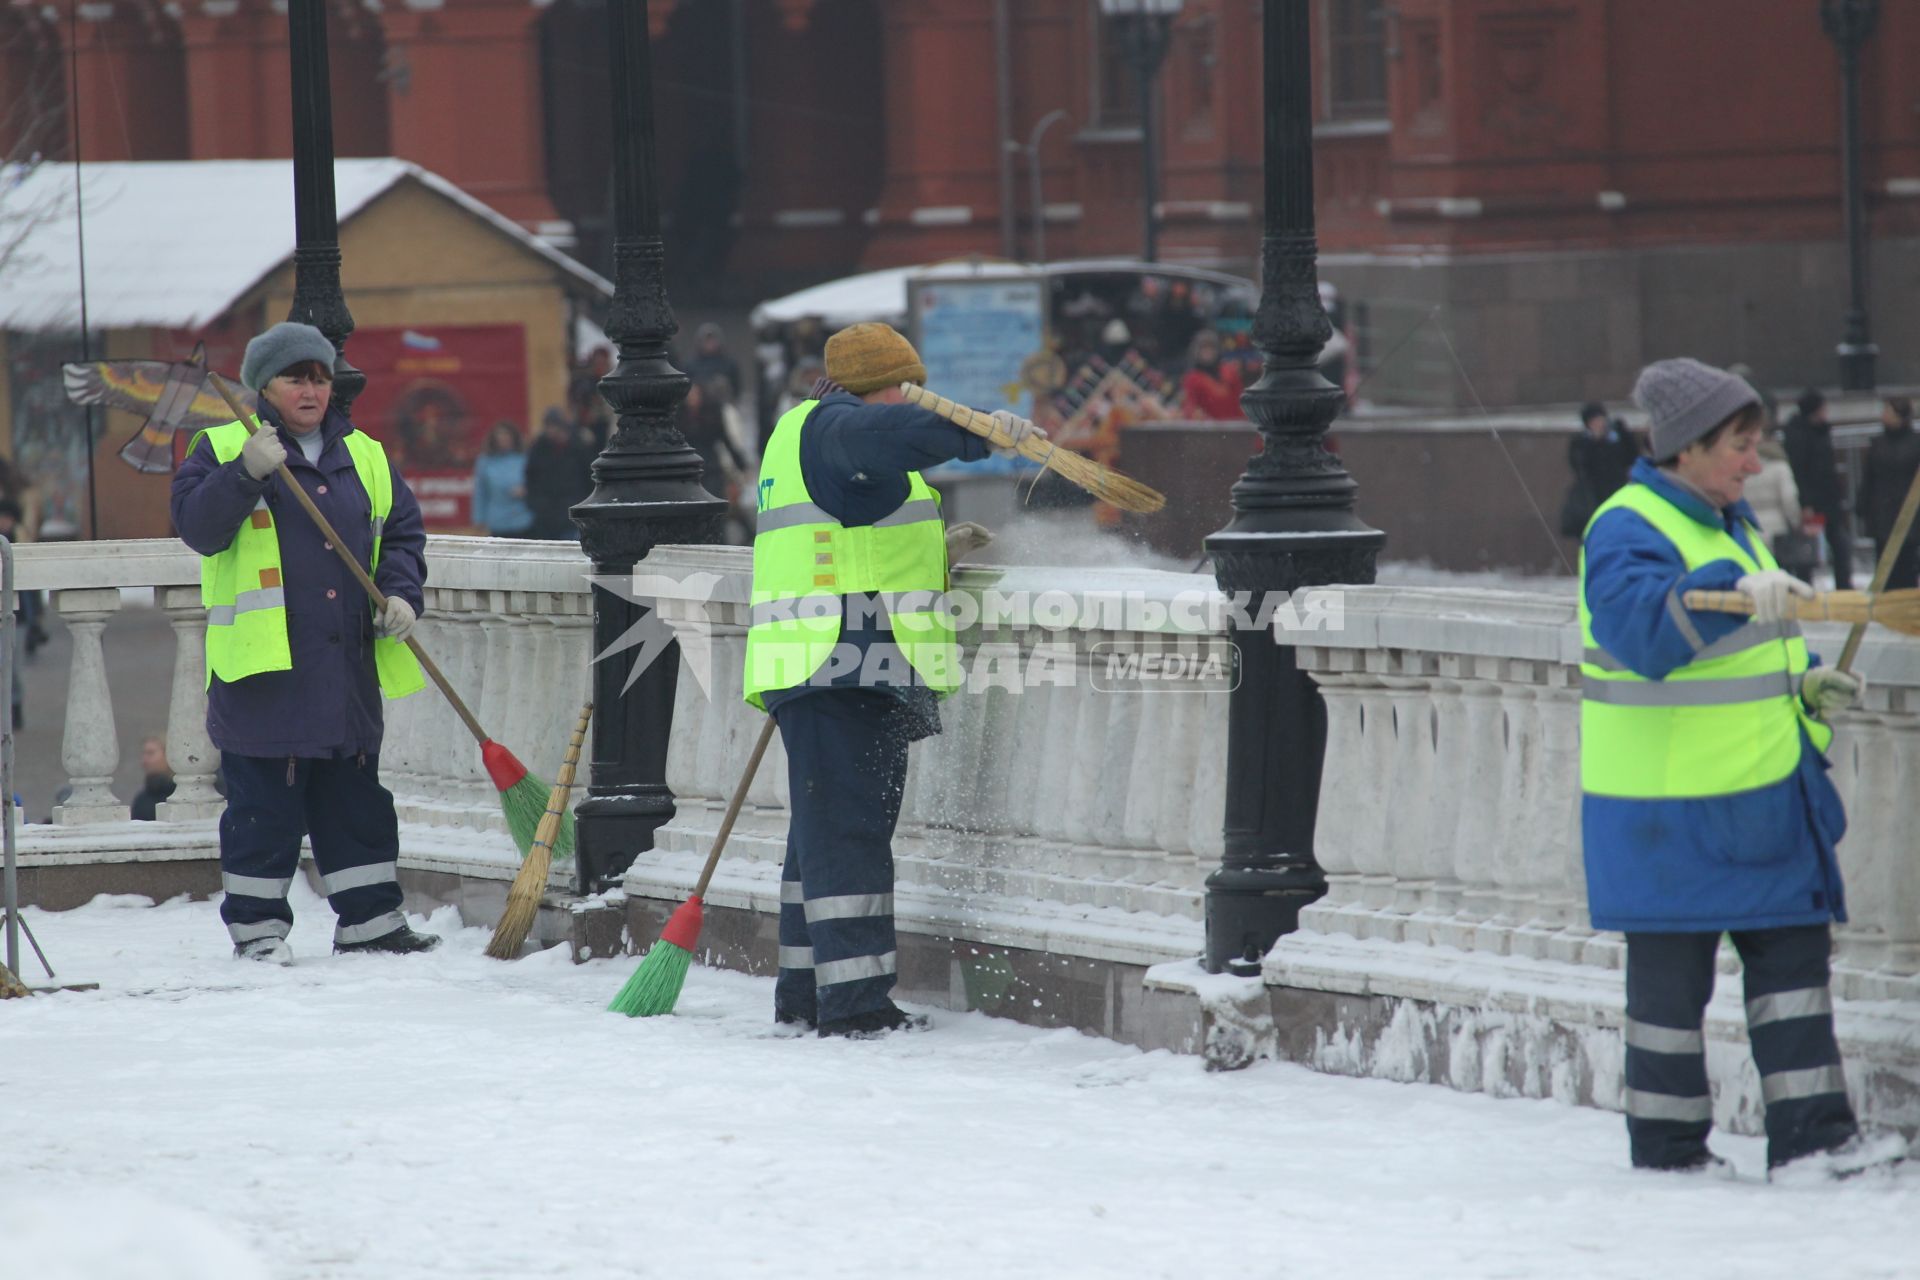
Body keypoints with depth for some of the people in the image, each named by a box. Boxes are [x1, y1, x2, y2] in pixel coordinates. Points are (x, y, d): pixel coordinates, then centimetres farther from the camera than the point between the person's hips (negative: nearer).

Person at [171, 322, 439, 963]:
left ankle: (369, 916, 18)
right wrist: (245, 474, -27)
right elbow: (196, 526, -13)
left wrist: (401, 593, 0)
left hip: (349, 663, 5)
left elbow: (403, 532, 18)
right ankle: (255, 922, 9)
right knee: (265, 801, -1)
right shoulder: (223, 450, 0)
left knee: (356, 796, 11)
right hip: (262, 665, -5)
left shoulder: (364, 457, 14)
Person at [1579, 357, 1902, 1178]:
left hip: (1763, 791, 9)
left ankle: (1810, 1132, 6)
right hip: (1668, 807, -9)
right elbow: (1641, 627, -35)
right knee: (1672, 968, 1)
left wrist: (1805, 683, 9)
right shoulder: (1628, 531, -15)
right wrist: (1731, 588, -48)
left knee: (1793, 945, 5)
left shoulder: (1729, 522, 14)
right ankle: (1666, 1143, 11)